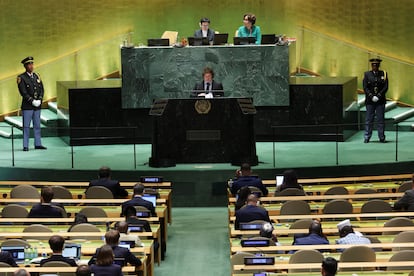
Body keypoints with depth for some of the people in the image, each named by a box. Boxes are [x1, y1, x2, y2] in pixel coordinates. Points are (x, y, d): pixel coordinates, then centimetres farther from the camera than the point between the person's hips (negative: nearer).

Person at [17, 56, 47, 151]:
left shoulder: (37, 76, 11)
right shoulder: (21, 78, -5)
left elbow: (42, 89, 9)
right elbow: (23, 92, -12)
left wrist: (39, 100, -6)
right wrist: (32, 101, -17)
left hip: (37, 106, 5)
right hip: (27, 106, -5)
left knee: (37, 125, 9)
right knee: (26, 126, -1)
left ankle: (38, 144, 15)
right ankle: (25, 146, 2)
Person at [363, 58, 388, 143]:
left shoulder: (383, 74, 5)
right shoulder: (367, 74, 5)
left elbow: (385, 87, 0)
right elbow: (365, 87, 0)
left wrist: (378, 96, -11)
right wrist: (372, 97, -11)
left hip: (380, 101, 0)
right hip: (370, 101, 0)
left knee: (381, 119, 2)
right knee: (369, 119, 0)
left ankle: (382, 138, 7)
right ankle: (367, 137, 4)